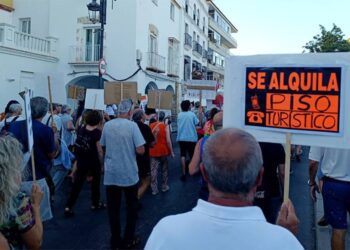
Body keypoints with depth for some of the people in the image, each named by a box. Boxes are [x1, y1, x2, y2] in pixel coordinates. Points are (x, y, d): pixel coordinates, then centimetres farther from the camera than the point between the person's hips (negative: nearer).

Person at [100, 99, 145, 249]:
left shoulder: (107, 125, 0)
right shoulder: (132, 125, -12)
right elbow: (140, 150, -16)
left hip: (111, 174, 3)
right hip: (129, 174, -3)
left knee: (113, 208, 13)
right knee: (131, 207, 15)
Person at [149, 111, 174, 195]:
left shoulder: (151, 125, -1)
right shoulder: (165, 126, -10)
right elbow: (168, 141, -13)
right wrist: (171, 152, -5)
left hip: (153, 151, 2)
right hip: (163, 150, -2)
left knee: (153, 170, 4)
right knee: (164, 169, 14)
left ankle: (154, 189, 6)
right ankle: (164, 187, 24)